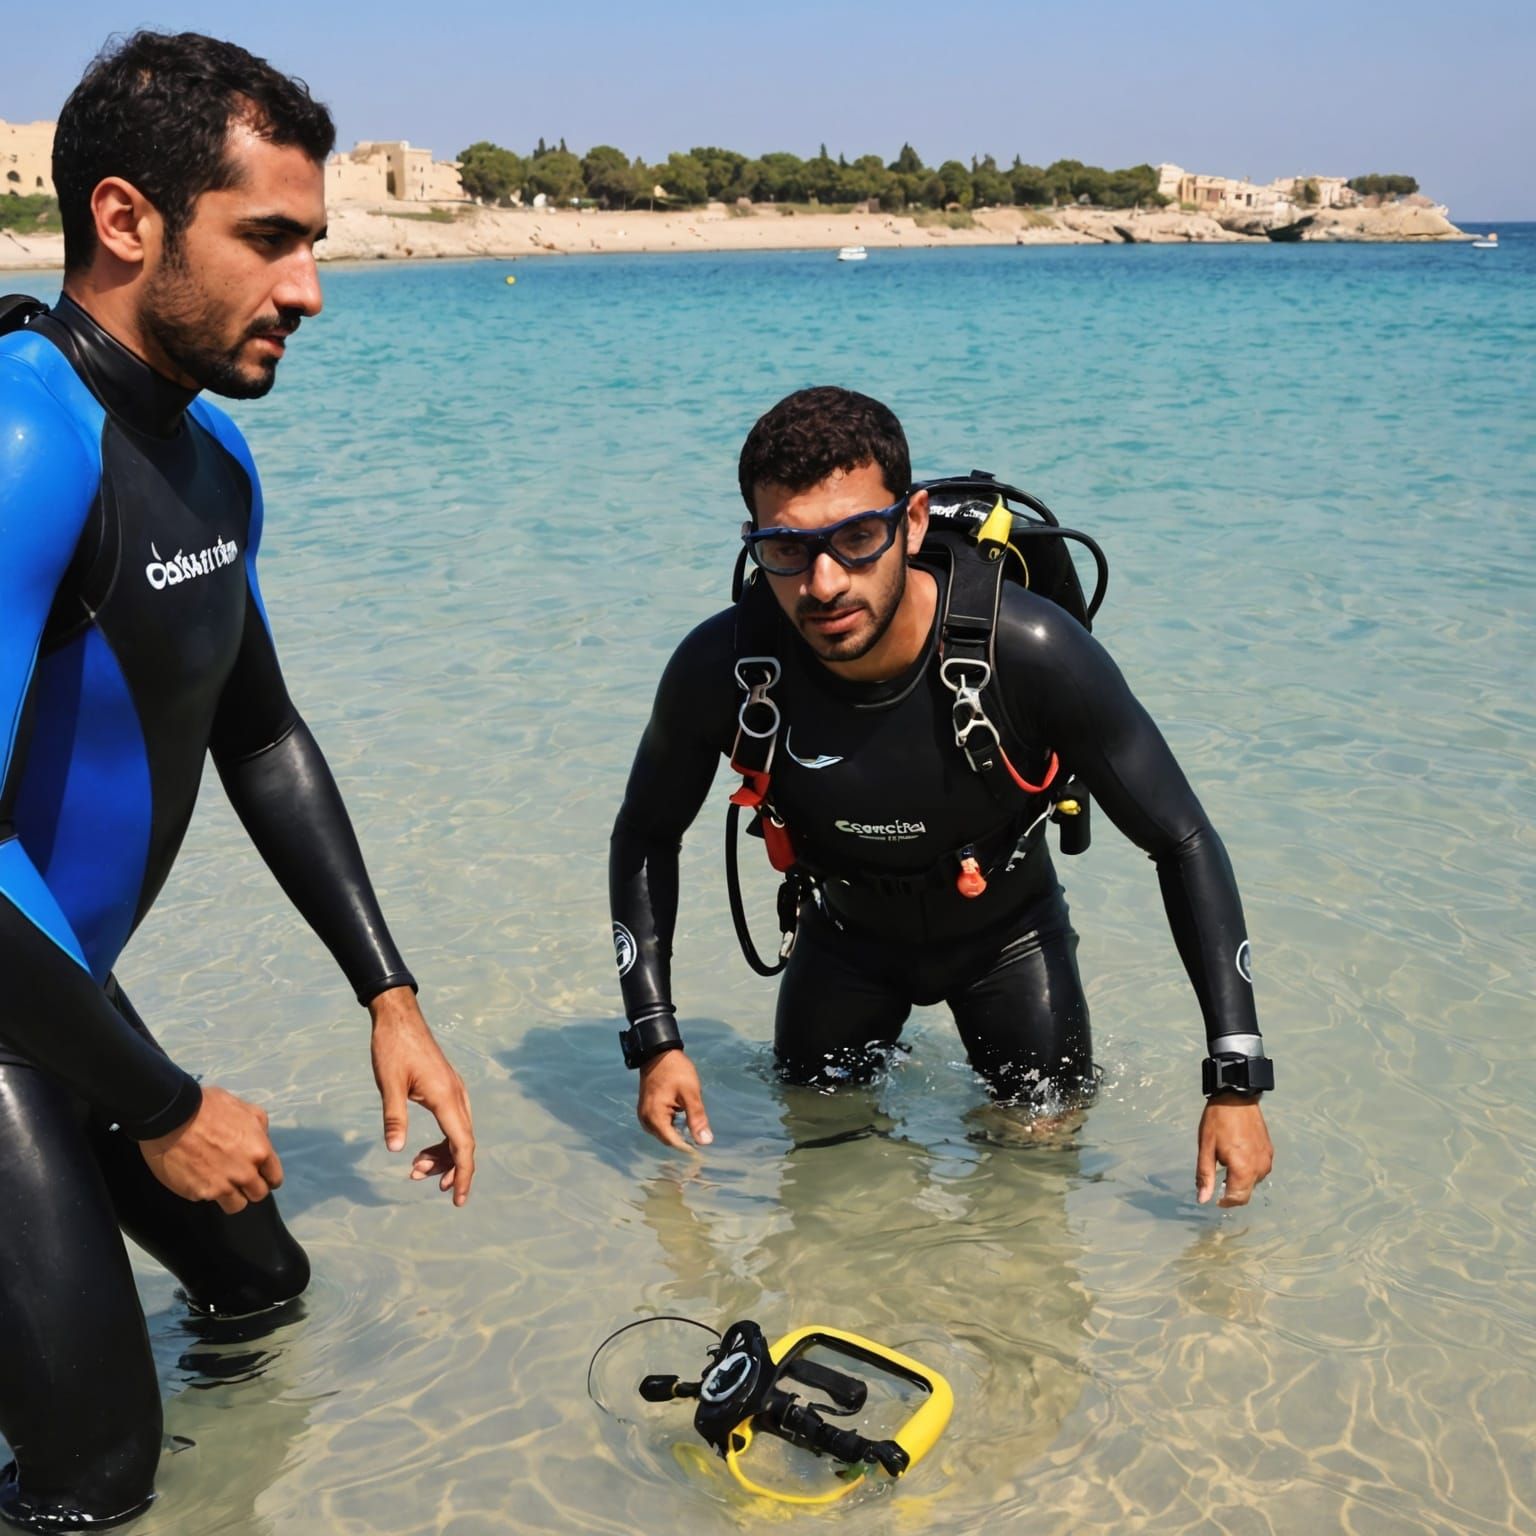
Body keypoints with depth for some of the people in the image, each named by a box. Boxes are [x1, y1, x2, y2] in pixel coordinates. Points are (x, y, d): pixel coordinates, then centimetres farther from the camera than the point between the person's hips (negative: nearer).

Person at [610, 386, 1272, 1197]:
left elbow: (1184, 844, -25)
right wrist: (656, 1041, -18)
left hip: (1005, 929, -1)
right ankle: (877, 1046, 46)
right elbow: (645, 838, -10)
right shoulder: (722, 669, -31)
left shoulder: (1032, 651, -36)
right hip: (847, 931, 2)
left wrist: (1236, 1084, -28)